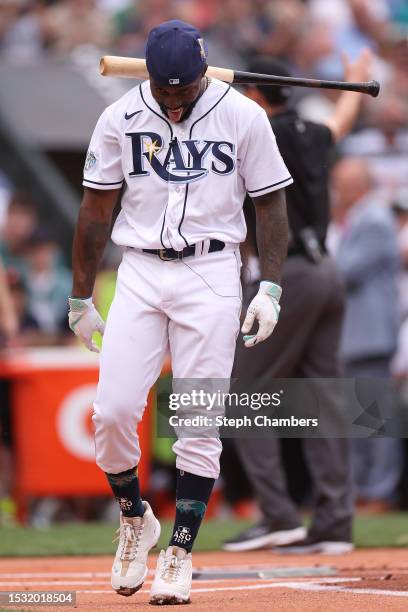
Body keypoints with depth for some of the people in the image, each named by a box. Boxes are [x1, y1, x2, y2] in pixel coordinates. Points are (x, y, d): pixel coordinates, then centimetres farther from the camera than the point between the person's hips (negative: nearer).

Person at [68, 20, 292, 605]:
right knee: (113, 410, -9)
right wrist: (80, 299, 6)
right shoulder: (120, 118, 1)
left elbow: (271, 204, 3)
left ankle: (180, 553, 5)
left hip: (211, 276, -1)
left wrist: (270, 288, -7)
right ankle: (134, 519, 16)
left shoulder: (243, 117, -3)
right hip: (140, 274, 1)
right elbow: (95, 211, 7)